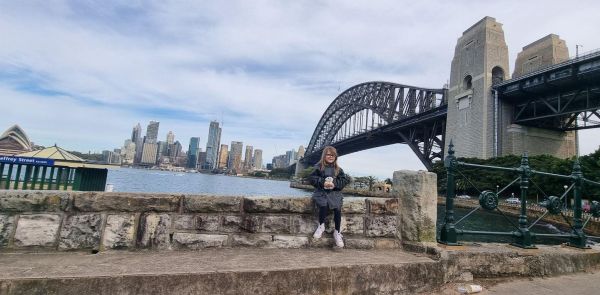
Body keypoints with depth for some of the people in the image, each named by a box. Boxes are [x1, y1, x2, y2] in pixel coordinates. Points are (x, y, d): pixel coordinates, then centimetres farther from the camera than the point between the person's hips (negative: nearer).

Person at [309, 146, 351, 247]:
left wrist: (335, 183, -14)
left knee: (337, 209, -21)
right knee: (324, 206, -29)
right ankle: (321, 225, 3)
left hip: (334, 192, 2)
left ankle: (337, 232, 1)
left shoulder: (338, 169, 7)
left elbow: (345, 180, 2)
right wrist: (322, 182, -18)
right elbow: (312, 178, -4)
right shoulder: (319, 167, 1)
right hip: (321, 192, -2)